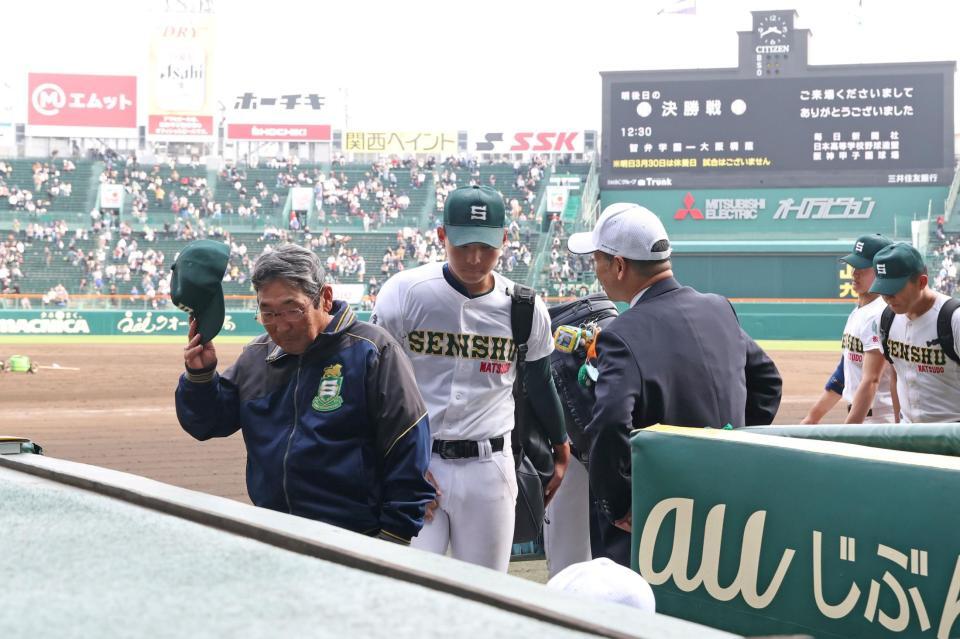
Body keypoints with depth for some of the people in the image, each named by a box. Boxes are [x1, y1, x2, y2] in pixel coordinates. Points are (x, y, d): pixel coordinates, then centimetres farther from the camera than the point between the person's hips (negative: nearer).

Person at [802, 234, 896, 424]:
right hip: (858, 419, 9)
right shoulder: (856, 314, 15)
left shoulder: (880, 316, -15)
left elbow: (870, 381, -22)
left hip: (879, 422, -9)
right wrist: (813, 416, 19)